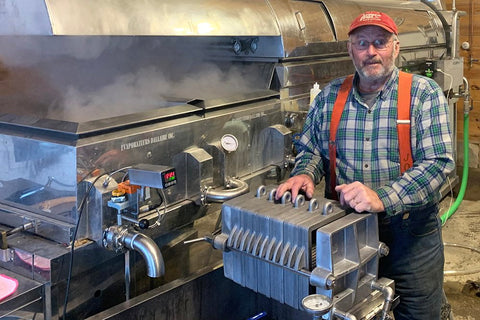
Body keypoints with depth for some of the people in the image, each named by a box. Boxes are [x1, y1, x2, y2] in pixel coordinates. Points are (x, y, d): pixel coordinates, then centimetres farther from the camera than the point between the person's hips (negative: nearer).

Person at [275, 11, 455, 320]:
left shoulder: (424, 94, -8)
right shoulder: (330, 96, 3)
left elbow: (438, 162, -17)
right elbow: (311, 149, 12)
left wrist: (382, 198, -30)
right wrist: (305, 174, -12)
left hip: (410, 234, -2)